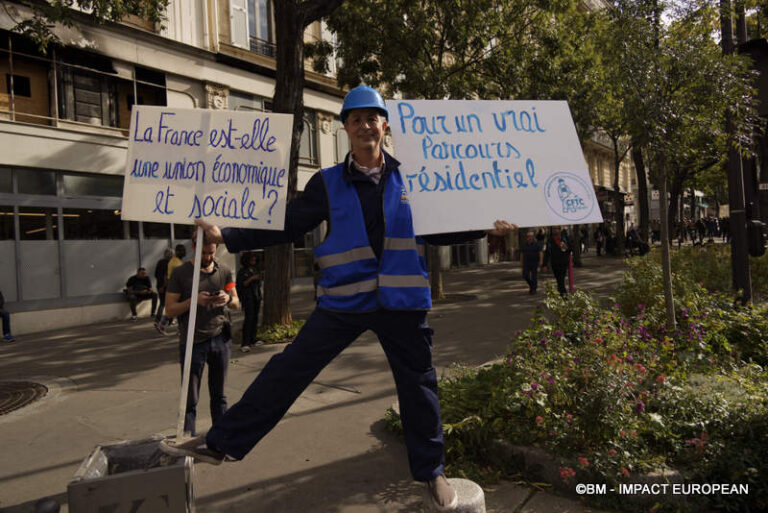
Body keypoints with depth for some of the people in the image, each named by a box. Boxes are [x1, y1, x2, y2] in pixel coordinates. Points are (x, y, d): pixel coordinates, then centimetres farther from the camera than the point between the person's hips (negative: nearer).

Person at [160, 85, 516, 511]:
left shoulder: (409, 178, 5)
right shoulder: (328, 183, 3)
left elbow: (435, 230, 12)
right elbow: (287, 227, 1)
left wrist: (485, 228, 3)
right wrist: (227, 237, -7)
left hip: (402, 300, 1)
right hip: (343, 300, 0)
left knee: (417, 385, 11)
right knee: (287, 370, 1)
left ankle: (430, 472, 32)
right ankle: (221, 442, 16)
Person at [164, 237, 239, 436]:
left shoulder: (224, 271, 7)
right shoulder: (180, 273, -2)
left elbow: (237, 303, 12)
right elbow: (170, 309, -4)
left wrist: (228, 299, -11)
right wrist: (193, 301, -21)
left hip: (220, 339, 3)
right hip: (193, 342, -3)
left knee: (218, 395, 12)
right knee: (190, 399, 2)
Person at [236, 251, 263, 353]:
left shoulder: (255, 270, 15)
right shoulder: (242, 271, -2)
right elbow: (241, 284, -10)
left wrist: (260, 279, -3)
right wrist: (251, 278, -17)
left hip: (256, 297, 6)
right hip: (247, 298, -6)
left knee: (255, 318, 5)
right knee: (248, 319, -14)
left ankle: (253, 340, 15)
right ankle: (245, 344, -17)